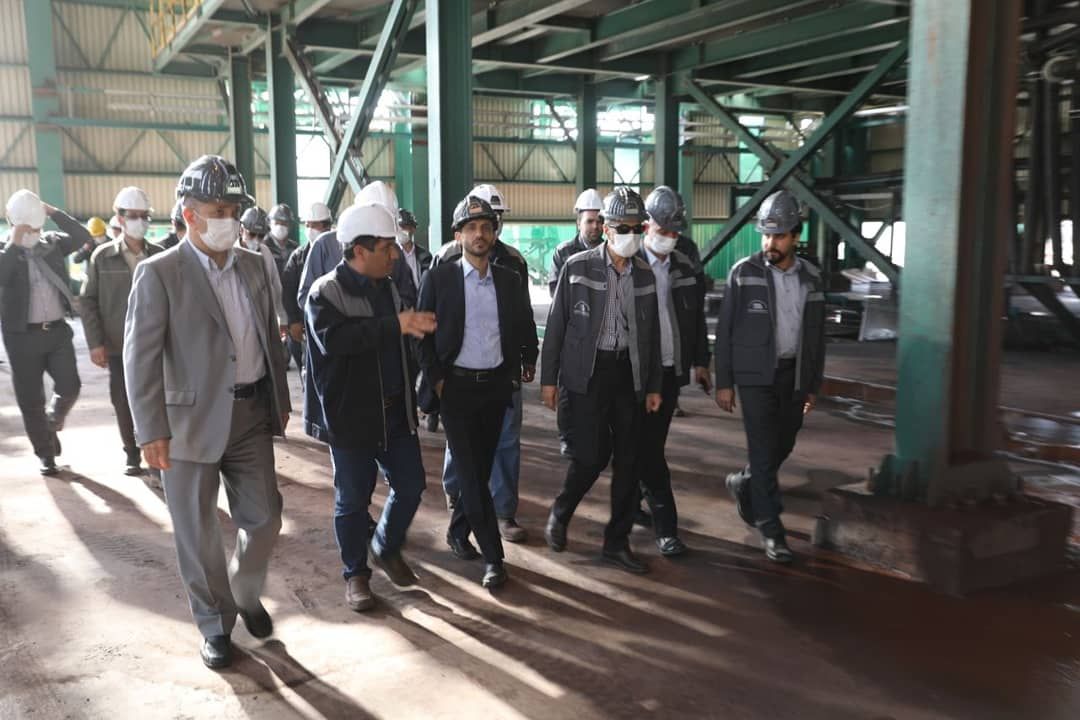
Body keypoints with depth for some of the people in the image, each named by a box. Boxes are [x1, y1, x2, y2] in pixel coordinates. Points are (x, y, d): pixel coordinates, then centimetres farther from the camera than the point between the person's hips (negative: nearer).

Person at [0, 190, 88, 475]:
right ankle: (46, 455, 20)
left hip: (57, 331, 2)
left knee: (69, 388, -4)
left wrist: (54, 212, -9)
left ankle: (52, 424, 29)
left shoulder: (52, 243, 7)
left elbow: (82, 237, -5)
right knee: (30, 400, 5)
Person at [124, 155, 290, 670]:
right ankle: (215, 623, 27)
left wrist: (281, 399, 15)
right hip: (191, 419, -4)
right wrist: (151, 432, -15)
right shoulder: (158, 273, -9)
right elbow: (140, 356, -11)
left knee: (263, 516, 11)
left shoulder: (253, 266, 7)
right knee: (198, 532, 8)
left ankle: (246, 594, 37)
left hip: (252, 413, 5)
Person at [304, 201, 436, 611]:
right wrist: (395, 326, -35)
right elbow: (334, 338, -32)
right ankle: (355, 574, 24)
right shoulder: (326, 292, -13)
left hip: (395, 412, 6)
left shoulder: (387, 288, 9)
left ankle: (386, 549, 35)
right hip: (351, 416, -6)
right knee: (353, 499, 6)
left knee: (410, 485, 10)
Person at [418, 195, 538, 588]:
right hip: (456, 385, -3)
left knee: (481, 468, 12)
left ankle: (458, 531, 33)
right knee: (470, 472, -5)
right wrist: (435, 379, -7)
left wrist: (526, 361, 8)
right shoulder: (438, 278, -6)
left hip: (496, 384, 4)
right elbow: (424, 333, -3)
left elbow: (525, 328, 16)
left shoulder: (509, 279, 4)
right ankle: (493, 556, 1)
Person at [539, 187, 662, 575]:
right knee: (592, 454, -6)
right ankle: (560, 514, 23)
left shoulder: (644, 274, 7)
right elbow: (556, 324, -3)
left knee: (628, 459, 5)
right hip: (588, 372, -4)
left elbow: (651, 334, 11)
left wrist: (653, 385, 10)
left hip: (628, 373, 4)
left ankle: (617, 542, 18)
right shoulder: (578, 267, -5)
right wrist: (548, 377, -4)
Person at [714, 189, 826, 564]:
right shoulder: (743, 273, -7)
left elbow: (816, 335, 10)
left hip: (794, 375, 4)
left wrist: (813, 385, 10)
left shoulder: (811, 278, 4)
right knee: (764, 452, -6)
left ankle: (743, 484, 41)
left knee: (782, 447, 13)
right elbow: (725, 331, -5)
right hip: (756, 375, -4)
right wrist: (723, 383, -7)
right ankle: (771, 530, 3)